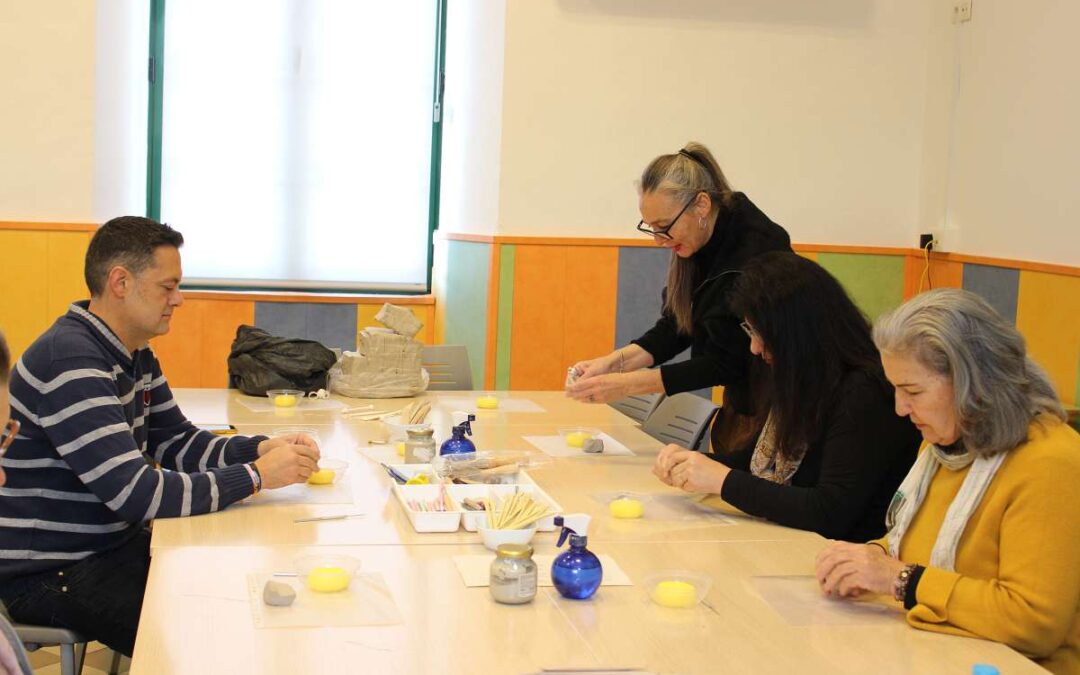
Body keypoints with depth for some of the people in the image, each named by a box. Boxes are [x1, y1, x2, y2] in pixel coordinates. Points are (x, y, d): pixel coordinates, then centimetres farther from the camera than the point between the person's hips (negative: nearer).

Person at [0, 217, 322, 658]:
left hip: (117, 545, 9)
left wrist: (261, 449, -7)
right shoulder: (70, 362, -25)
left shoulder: (135, 356, 7)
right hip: (51, 574, -9)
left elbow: (177, 444, 11)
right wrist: (256, 476, -22)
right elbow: (137, 495, -28)